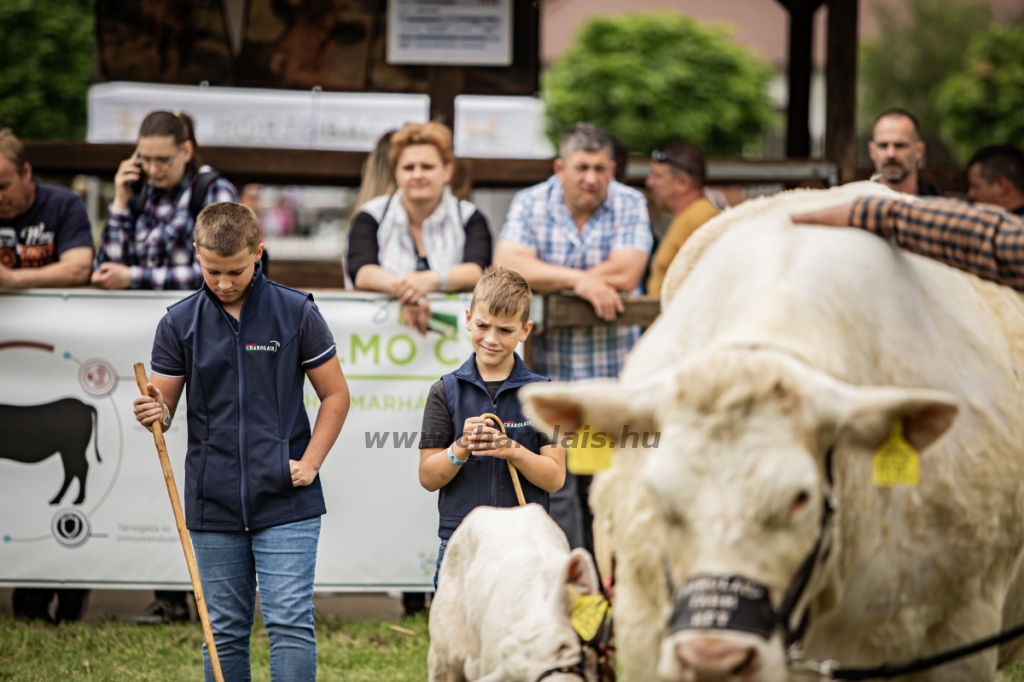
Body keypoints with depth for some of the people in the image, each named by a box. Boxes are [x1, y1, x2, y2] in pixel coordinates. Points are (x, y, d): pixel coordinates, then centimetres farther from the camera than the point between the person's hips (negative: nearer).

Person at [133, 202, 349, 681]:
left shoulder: (296, 313, 0)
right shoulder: (179, 323, 4)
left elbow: (335, 394, 7)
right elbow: (162, 407, 7)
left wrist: (310, 462, -4)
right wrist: (153, 414, -17)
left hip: (286, 503, -2)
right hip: (212, 506, 2)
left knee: (290, 625, -10)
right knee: (225, 634, 8)